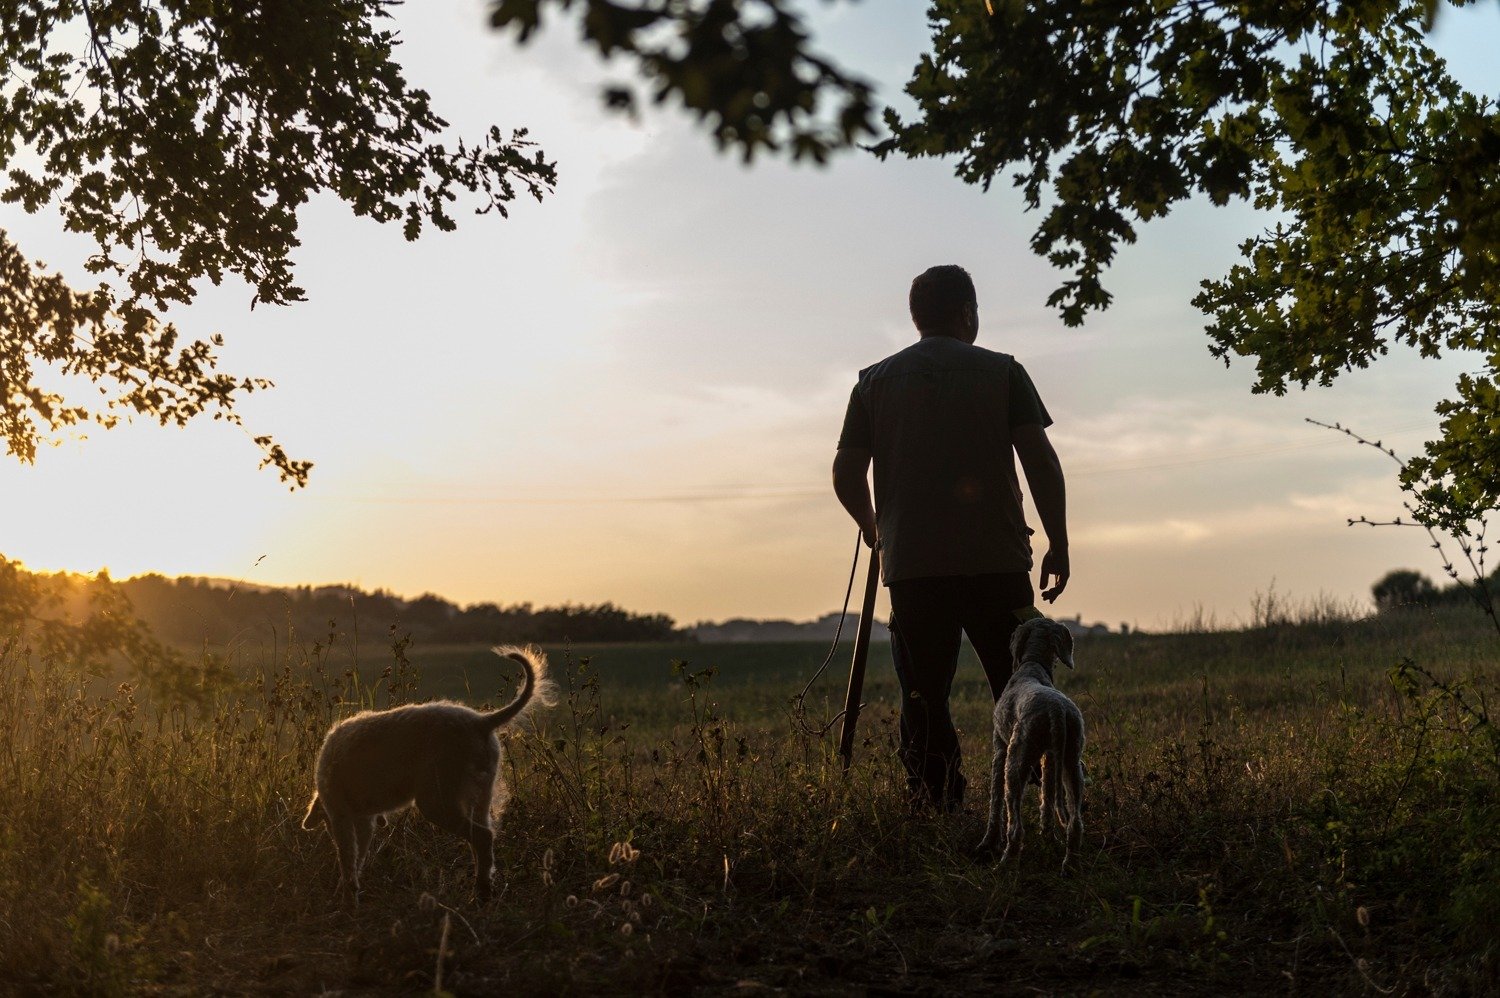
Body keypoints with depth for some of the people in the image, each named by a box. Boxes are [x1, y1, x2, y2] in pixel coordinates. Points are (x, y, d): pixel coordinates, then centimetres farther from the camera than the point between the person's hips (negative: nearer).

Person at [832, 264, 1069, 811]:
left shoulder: (874, 381, 9)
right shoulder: (1002, 372, 4)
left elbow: (846, 476, 6)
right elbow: (1041, 463, -3)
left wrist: (874, 530, 24)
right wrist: (1058, 545, 4)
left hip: (911, 566, 1)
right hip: (996, 561, -1)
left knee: (924, 699, 6)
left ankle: (936, 809, 2)